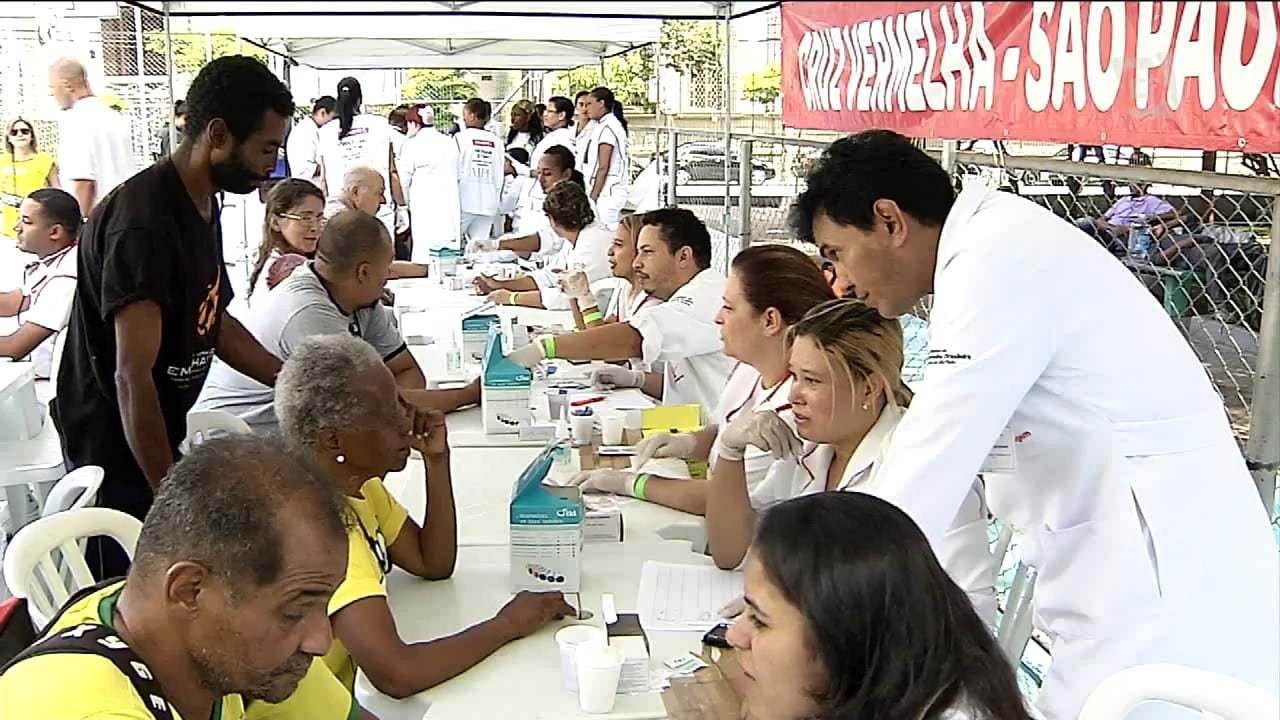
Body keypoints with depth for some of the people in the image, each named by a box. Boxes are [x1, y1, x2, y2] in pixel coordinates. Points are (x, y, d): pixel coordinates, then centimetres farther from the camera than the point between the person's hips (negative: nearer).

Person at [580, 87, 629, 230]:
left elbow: (603, 168, -16)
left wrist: (593, 196, -14)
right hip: (612, 192, 10)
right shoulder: (613, 124, 17)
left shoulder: (607, 127, -12)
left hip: (606, 193, -10)